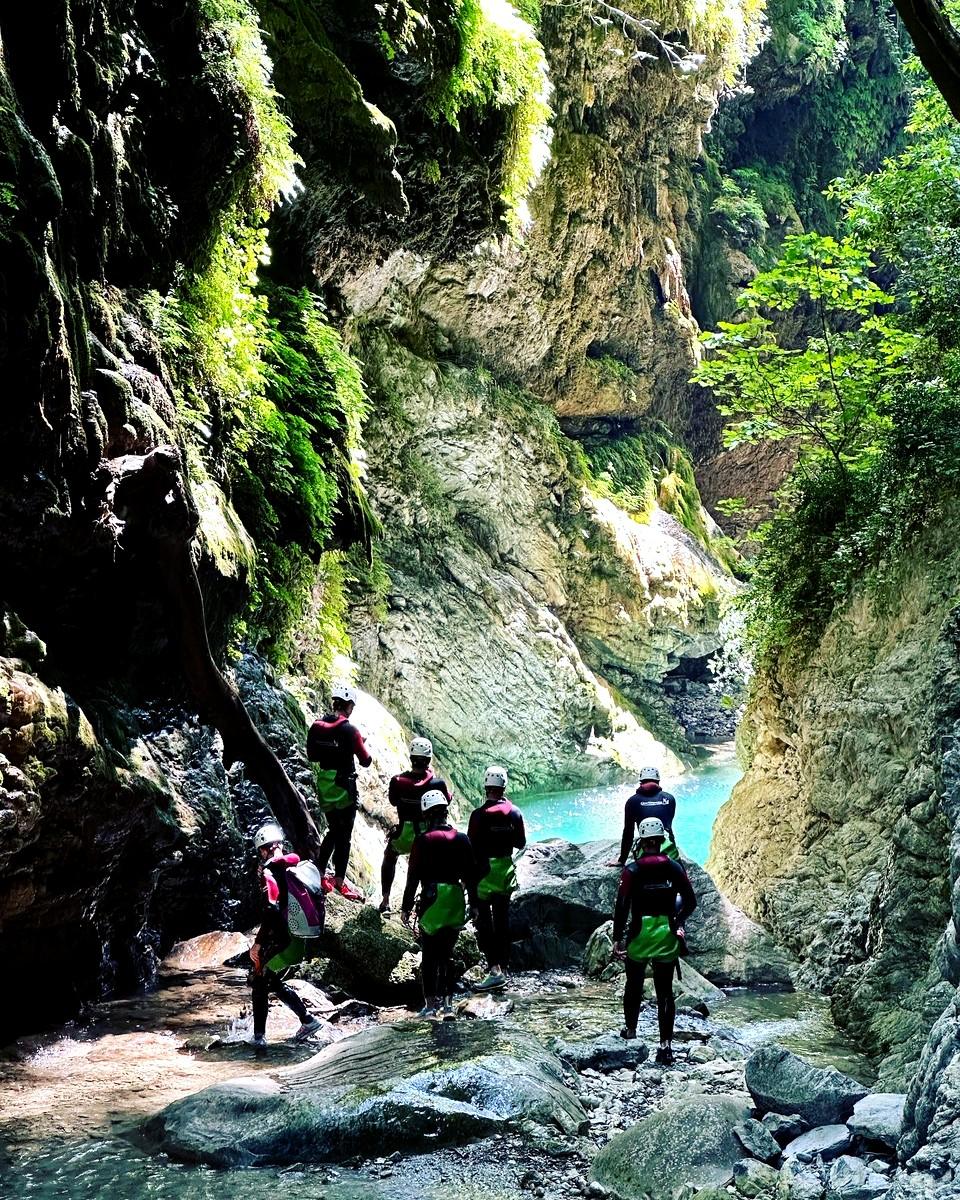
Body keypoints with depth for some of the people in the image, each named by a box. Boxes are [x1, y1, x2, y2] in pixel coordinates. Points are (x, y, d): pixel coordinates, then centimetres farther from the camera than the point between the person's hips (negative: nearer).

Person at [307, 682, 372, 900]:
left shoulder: (316, 726, 0)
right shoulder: (350, 730, -16)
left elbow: (312, 755, 11)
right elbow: (365, 761, -9)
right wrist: (361, 746, 9)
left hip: (324, 784, 6)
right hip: (344, 786, -6)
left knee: (333, 830, 20)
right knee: (344, 835, 5)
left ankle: (319, 874, 21)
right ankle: (339, 881, 8)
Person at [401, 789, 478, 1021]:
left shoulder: (423, 840, -7)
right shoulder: (461, 839, 4)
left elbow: (413, 876, -6)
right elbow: (471, 875, 7)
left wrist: (406, 907, 0)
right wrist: (474, 904, 16)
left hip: (431, 901, -4)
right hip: (456, 903, 4)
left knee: (429, 956, 3)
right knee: (446, 954, 14)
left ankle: (430, 1006, 2)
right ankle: (447, 1004, 13)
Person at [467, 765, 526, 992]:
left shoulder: (479, 815, -16)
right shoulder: (514, 813, -2)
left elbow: (471, 847, -13)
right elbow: (521, 844, 7)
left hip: (483, 871, -5)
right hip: (506, 871, 5)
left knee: (484, 921, -2)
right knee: (502, 919, 15)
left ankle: (494, 969, -12)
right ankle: (502, 966, 23)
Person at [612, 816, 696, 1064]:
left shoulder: (632, 871, -9)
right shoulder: (674, 868, -2)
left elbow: (622, 907, -12)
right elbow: (690, 902, 3)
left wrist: (618, 938, -4)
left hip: (640, 935, -1)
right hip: (667, 937, 1)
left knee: (634, 984, 21)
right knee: (665, 991, 5)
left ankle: (630, 1028, 37)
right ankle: (666, 1044, 0)